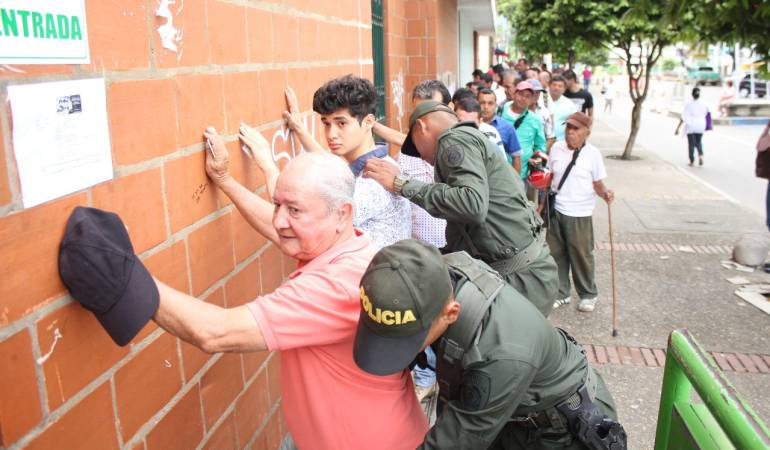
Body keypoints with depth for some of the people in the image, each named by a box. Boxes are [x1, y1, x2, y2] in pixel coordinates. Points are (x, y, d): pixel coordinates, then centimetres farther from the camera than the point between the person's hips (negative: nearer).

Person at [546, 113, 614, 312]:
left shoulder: (593, 154, -7)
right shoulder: (556, 148, 2)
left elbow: (598, 184, -2)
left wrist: (605, 193, -23)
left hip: (579, 215, -3)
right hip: (556, 211, 4)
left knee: (581, 255, 5)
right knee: (556, 253, 11)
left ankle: (588, 295, 26)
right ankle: (561, 293, 28)